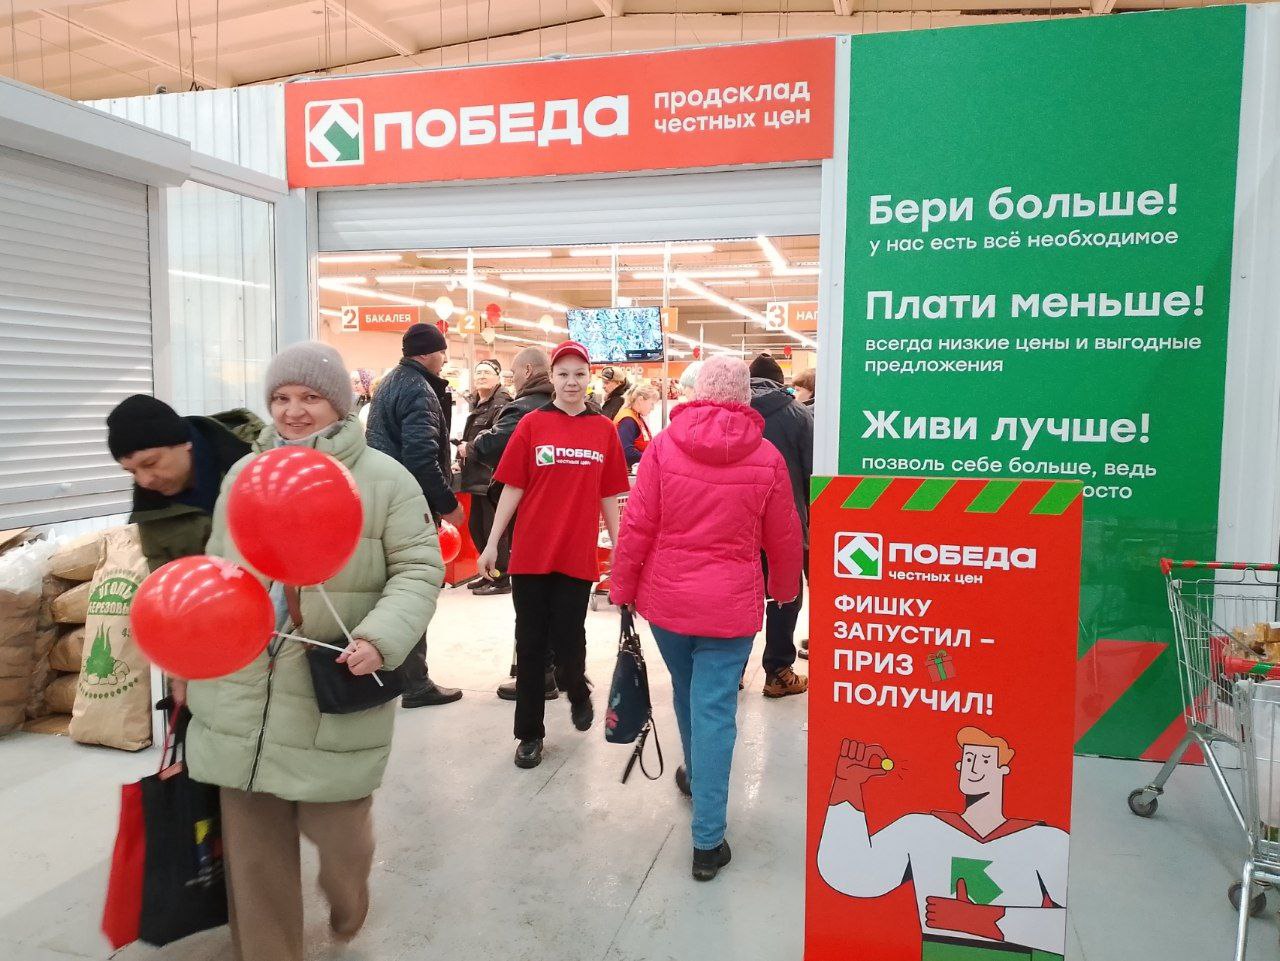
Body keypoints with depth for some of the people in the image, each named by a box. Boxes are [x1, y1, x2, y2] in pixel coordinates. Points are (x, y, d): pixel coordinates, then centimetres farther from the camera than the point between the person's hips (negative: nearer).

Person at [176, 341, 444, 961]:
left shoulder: (385, 479, -7)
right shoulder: (243, 475, 8)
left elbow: (419, 569, -7)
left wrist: (380, 639, -22)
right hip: (241, 692, 4)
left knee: (336, 827, 7)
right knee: (252, 844, 12)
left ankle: (347, 910, 43)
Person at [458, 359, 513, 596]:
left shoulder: (502, 404, -11)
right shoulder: (476, 404, 18)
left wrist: (469, 449, -12)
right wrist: (463, 449, 9)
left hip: (493, 476, -10)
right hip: (477, 476, 10)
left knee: (494, 528, -4)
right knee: (476, 526, 14)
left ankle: (501, 580, 6)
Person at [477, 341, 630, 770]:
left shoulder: (604, 430, 3)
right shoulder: (532, 424, -1)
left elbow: (608, 496, 6)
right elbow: (512, 488, 0)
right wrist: (491, 543, -2)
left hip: (578, 555, 0)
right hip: (531, 552, 0)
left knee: (568, 638, 5)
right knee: (530, 643, 8)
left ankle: (578, 692, 39)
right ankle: (530, 734, 23)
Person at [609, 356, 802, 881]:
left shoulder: (663, 446, -6)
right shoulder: (766, 457, -5)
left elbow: (636, 525, -6)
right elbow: (783, 537, 3)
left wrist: (622, 588, 4)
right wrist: (785, 587, 21)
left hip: (666, 598, 2)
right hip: (731, 603, -2)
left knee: (687, 694, 23)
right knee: (714, 710, 3)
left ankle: (697, 775, 48)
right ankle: (707, 840, 5)